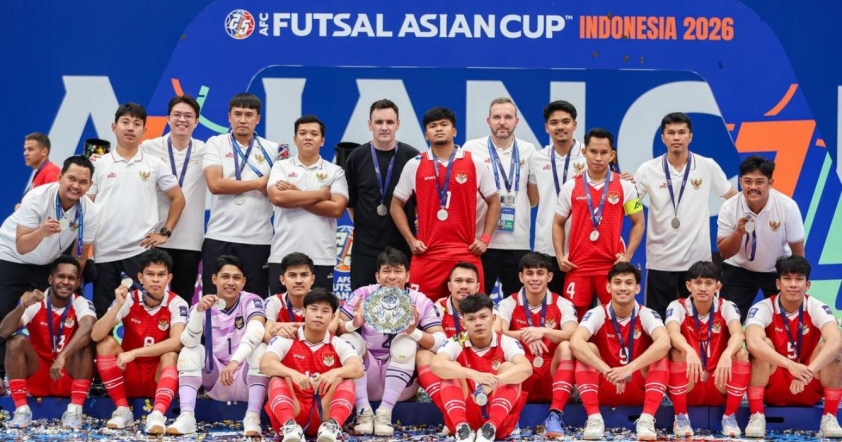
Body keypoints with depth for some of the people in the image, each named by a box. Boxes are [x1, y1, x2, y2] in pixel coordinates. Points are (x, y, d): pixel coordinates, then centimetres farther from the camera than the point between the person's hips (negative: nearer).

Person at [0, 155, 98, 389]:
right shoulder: (37, 198, -29)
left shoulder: (90, 212, -19)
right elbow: (21, 247, -33)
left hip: (47, 265, 3)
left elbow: (79, 256, -6)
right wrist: (42, 232, -51)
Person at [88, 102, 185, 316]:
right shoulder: (99, 164, 6)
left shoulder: (155, 164, 5)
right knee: (102, 312, 7)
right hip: (104, 251, 1)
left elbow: (178, 198, 11)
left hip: (142, 250, -1)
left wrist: (165, 232, 2)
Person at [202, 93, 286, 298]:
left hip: (258, 240, 1)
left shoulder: (273, 150, 7)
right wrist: (258, 183, -7)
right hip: (219, 237, -1)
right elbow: (215, 184, -11)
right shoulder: (216, 144, 4)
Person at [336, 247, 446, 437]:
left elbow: (441, 341, -15)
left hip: (401, 384, -1)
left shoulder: (420, 301, -8)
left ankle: (384, 413, -24)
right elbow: (335, 327, -10)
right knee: (350, 338, -22)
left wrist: (414, 332, -34)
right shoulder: (363, 295, -6)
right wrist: (354, 324, -32)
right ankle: (364, 412, -23)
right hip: (366, 380, 1)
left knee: (406, 341, -25)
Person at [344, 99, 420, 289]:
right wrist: (362, 225, 8)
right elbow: (349, 200, 10)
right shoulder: (357, 157, 2)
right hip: (365, 247, 1)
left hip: (403, 246, -1)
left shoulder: (412, 157, -2)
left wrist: (417, 224, 1)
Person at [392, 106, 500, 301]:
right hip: (426, 254, 0)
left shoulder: (474, 163, 5)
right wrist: (411, 240, 1)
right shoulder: (414, 165, 5)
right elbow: (397, 205, 12)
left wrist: (485, 238, 2)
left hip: (466, 253, 0)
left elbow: (494, 202, 12)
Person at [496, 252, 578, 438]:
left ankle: (555, 416, -38)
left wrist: (543, 332, -36)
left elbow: (572, 335, -19)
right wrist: (524, 335, -35)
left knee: (566, 346, -28)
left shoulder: (562, 304, 1)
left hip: (550, 380, 0)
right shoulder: (508, 304, 2)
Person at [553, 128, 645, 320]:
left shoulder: (625, 186, 3)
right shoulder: (571, 187, 5)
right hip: (577, 266, 1)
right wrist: (560, 255, 1)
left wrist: (628, 255, -4)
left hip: (612, 266, -1)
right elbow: (558, 223, 13)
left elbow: (638, 223, 8)